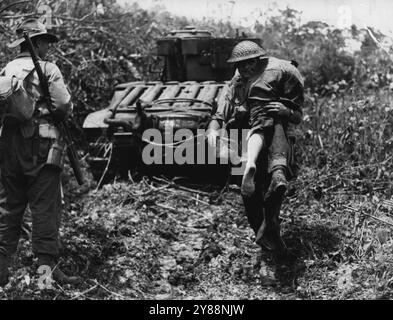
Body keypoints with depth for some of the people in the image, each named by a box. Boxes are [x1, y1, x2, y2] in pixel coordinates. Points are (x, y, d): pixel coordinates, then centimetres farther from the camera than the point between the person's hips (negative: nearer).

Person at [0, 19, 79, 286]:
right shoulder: (48, 70, -5)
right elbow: (64, 105, -10)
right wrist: (63, 113, 10)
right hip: (40, 145, -5)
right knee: (45, 208, -2)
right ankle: (46, 266, -5)